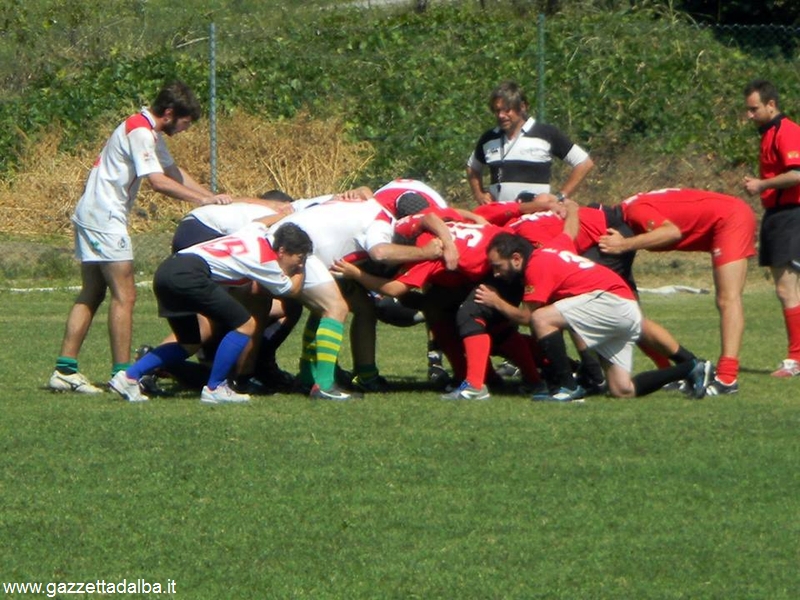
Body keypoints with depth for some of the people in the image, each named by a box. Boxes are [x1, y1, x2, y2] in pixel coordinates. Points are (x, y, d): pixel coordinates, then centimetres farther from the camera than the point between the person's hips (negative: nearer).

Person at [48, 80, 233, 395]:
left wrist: (213, 197, 11)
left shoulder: (150, 133, 17)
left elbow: (173, 172, 21)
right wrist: (204, 200, -17)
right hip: (104, 217, -11)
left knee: (91, 294, 10)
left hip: (90, 216, 11)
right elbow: (158, 181, -22)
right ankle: (122, 374, -8)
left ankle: (65, 370, 8)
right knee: (124, 296, -8)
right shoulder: (140, 131, -16)